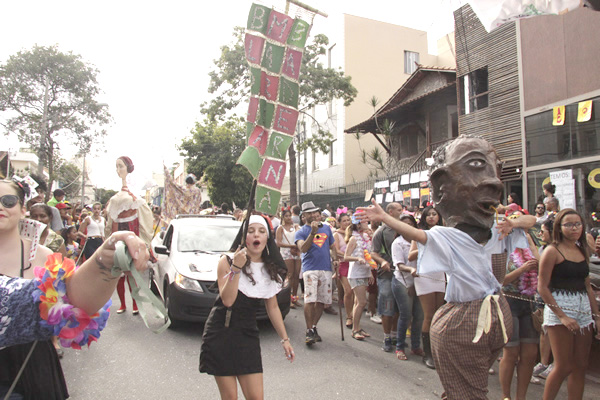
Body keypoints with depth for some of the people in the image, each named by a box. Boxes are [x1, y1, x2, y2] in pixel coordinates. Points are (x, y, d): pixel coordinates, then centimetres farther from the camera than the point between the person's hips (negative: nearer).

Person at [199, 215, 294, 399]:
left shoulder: (270, 270, 6)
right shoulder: (227, 262, -7)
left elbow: (272, 307, 12)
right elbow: (227, 300, -18)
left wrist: (284, 339, 12)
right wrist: (235, 268, -26)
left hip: (247, 335, 4)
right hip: (221, 334, -3)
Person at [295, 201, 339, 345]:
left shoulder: (326, 228, 17)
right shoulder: (301, 231, 3)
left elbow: (332, 246, 24)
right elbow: (303, 248, -14)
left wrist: (335, 259, 7)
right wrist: (313, 232, -21)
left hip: (326, 269, 5)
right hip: (310, 269, -5)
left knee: (322, 301, 6)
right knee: (310, 300, -14)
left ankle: (314, 327, 20)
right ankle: (309, 332, -6)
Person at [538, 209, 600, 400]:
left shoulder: (583, 251, 12)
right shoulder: (552, 251, -8)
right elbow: (542, 287, -12)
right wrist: (562, 316, -16)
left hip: (583, 309, 7)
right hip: (559, 307, -6)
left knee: (580, 366, 9)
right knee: (564, 367, -3)